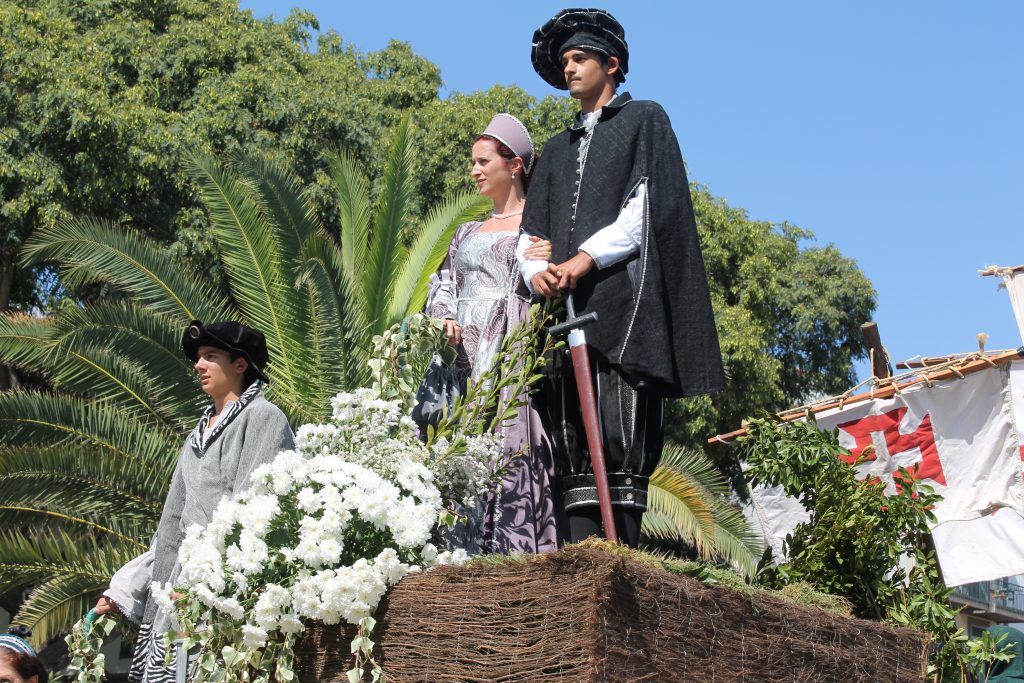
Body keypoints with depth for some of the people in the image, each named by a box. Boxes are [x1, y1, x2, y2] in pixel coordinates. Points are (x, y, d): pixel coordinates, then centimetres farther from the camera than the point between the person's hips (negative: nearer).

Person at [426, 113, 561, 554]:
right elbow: (441, 287, 20)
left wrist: (547, 265, -21)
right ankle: (466, 553, -5)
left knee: (510, 448, -16)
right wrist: (443, 319, -1)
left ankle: (518, 549, -18)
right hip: (464, 356, 6)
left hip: (513, 350, -5)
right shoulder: (468, 232, 25)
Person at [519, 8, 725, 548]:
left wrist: (588, 257, -12)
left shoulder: (645, 120, 14)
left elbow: (652, 203, -2)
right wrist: (536, 270, -3)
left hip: (622, 298, -5)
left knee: (620, 436, -15)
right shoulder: (557, 149, 30)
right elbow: (531, 230, 21)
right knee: (572, 446, -5)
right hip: (564, 304, 5)